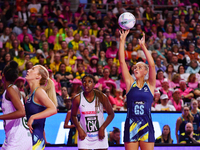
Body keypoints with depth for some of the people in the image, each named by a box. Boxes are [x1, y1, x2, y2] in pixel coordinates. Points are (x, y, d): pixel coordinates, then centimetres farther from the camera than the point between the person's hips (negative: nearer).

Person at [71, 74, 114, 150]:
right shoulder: (77, 99, -7)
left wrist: (102, 128, -10)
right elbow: (73, 116, 7)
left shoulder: (101, 97, -8)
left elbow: (111, 114, 1)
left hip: (100, 135, 1)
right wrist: (79, 129, -7)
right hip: (84, 135, -1)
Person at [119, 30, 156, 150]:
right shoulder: (130, 83, 8)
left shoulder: (150, 85, 6)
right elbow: (122, 62, 3)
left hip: (146, 125, -1)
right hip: (131, 125, 1)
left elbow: (152, 65, -6)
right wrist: (122, 41, -1)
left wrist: (143, 46, -8)